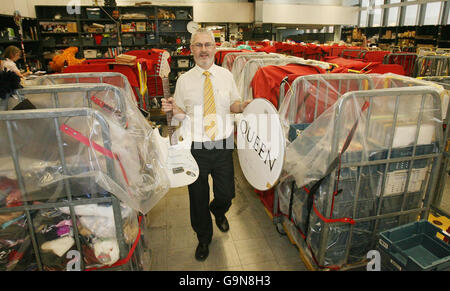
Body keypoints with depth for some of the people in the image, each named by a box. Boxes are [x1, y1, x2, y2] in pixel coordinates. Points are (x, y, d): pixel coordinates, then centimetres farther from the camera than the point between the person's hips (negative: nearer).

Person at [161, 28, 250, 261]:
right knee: (198, 197, 13)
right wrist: (173, 109, -20)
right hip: (196, 147, -1)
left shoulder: (226, 75, 2)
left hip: (223, 145, 1)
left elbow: (233, 104, 9)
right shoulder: (184, 80, -2)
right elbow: (182, 115, 1)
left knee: (226, 193, 10)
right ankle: (203, 238, 40)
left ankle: (218, 211, 51)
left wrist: (243, 106, -12)